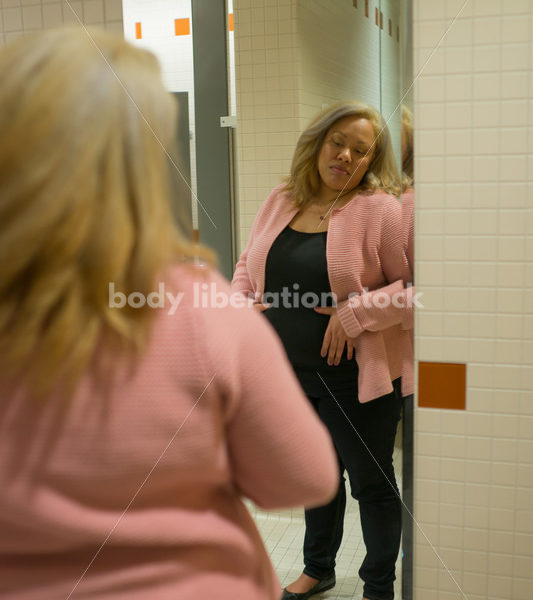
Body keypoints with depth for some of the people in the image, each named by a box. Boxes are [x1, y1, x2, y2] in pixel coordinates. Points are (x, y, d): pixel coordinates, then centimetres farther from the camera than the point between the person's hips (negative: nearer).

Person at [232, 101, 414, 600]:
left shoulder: (381, 209, -13)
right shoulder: (280, 201, 5)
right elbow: (247, 263, 15)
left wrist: (357, 311, -23)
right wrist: (239, 301, -3)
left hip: (355, 376, -5)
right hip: (292, 371, 6)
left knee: (371, 481, 10)